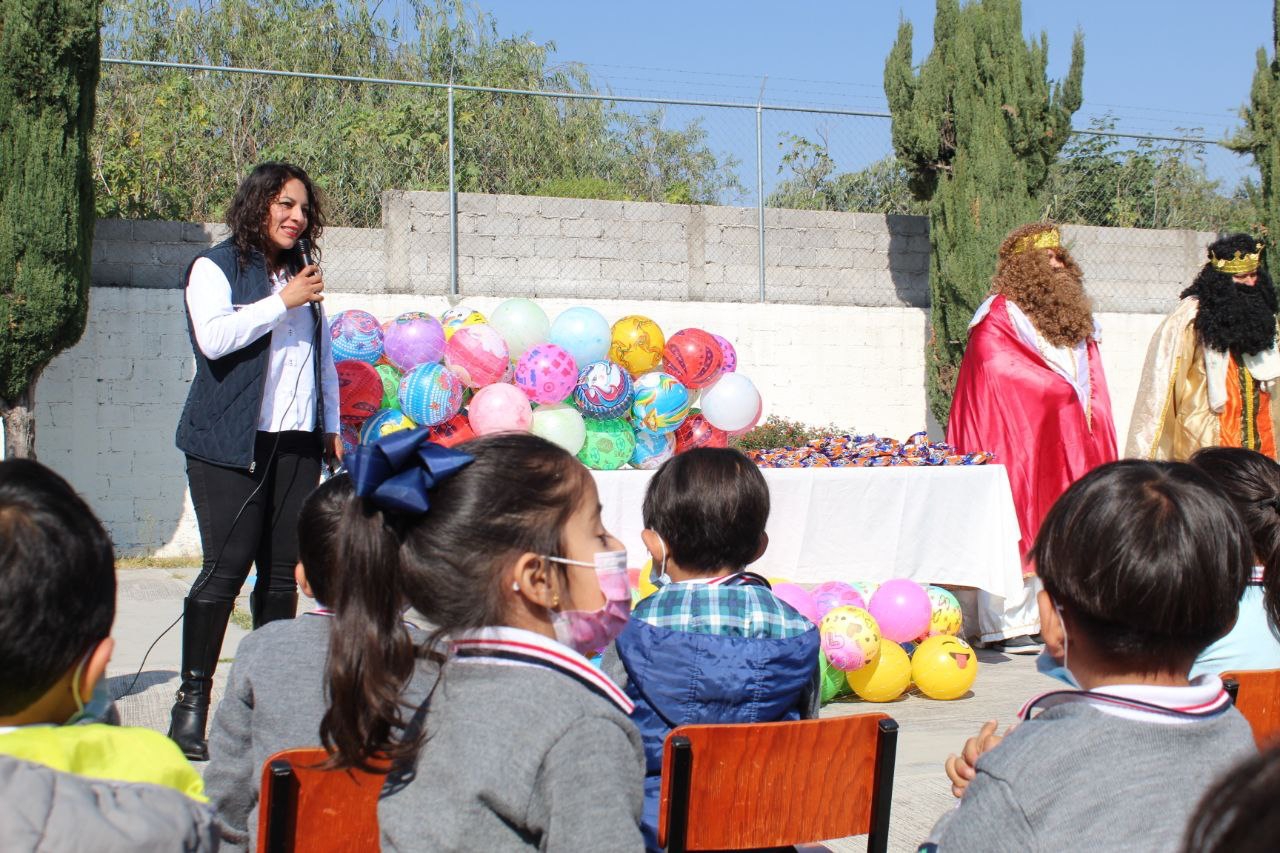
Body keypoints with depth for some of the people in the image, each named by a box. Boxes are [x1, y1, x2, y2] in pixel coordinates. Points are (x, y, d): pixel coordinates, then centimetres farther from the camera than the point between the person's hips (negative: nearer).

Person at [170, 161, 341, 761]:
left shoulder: (302, 277, 20)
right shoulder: (216, 267, 2)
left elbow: (324, 358, 27)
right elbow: (213, 338, -15)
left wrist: (331, 427, 20)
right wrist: (283, 303, -11)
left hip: (297, 442, 6)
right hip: (231, 444, -6)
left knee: (282, 571, 2)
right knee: (226, 567, -11)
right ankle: (191, 704, -5)